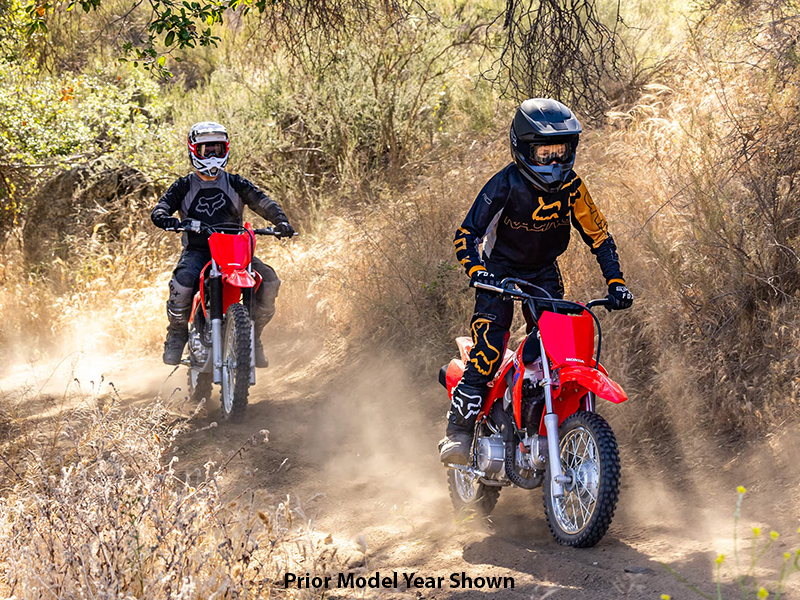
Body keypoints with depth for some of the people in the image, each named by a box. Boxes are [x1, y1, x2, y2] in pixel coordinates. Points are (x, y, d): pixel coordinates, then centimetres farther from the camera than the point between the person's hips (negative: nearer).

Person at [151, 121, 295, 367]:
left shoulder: (235, 183, 11)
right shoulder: (184, 187, 9)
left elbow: (262, 202, 0)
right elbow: (160, 208, -3)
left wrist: (281, 221, -20)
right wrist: (166, 219, -28)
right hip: (197, 251, -2)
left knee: (268, 280, -22)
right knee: (182, 281, -34)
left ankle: (253, 335, -5)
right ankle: (177, 334, -11)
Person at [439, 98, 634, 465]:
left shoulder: (571, 187, -8)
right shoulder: (505, 185, -20)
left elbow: (599, 235, 1)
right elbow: (466, 235, -20)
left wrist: (615, 281, -9)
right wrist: (477, 271, -38)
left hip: (544, 272, 4)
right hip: (500, 268, -4)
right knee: (488, 349, -20)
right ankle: (458, 433, -18)